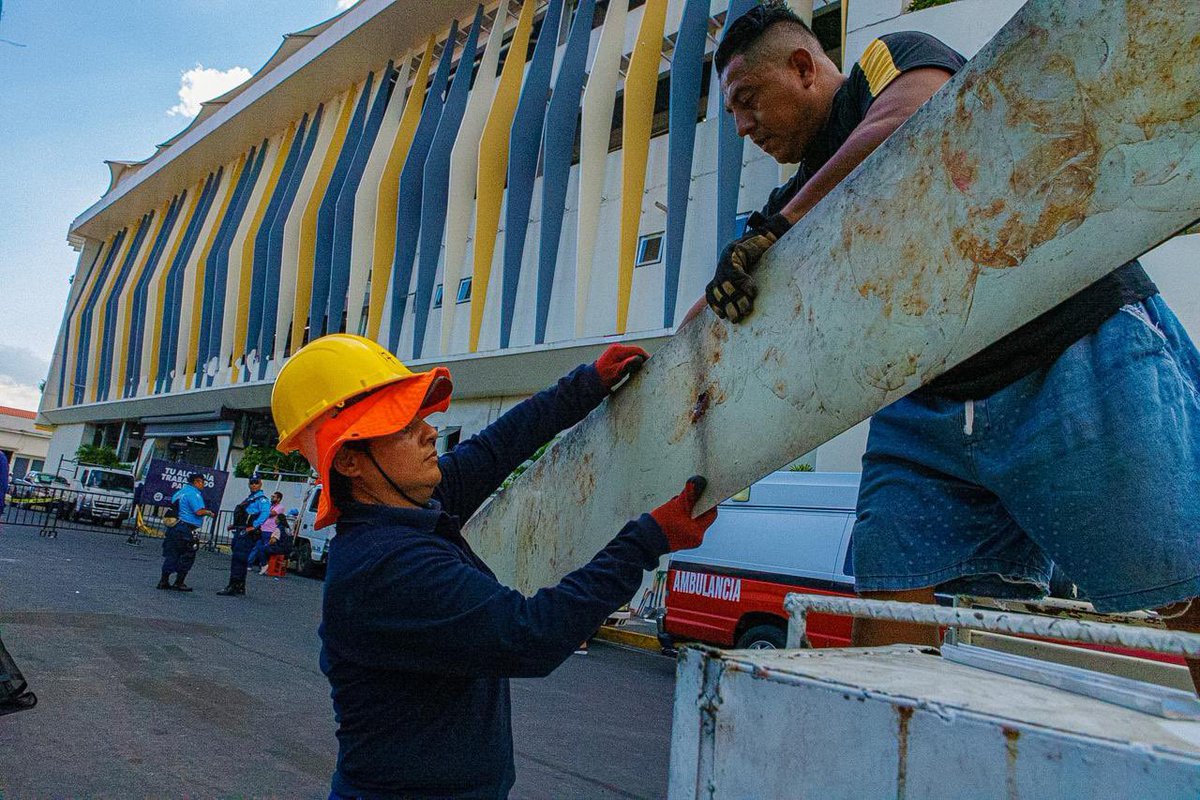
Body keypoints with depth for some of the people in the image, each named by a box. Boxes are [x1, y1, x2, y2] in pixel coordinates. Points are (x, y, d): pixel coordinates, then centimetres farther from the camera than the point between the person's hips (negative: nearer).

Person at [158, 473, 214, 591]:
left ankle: (164, 581, 15)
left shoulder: (182, 491, 16)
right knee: (187, 557, 1)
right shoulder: (194, 493, -13)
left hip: (174, 527, 9)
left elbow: (172, 501, 27)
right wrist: (209, 513, -3)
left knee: (171, 555, 13)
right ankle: (179, 583, 4)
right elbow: (199, 511, -21)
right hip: (186, 529, -9)